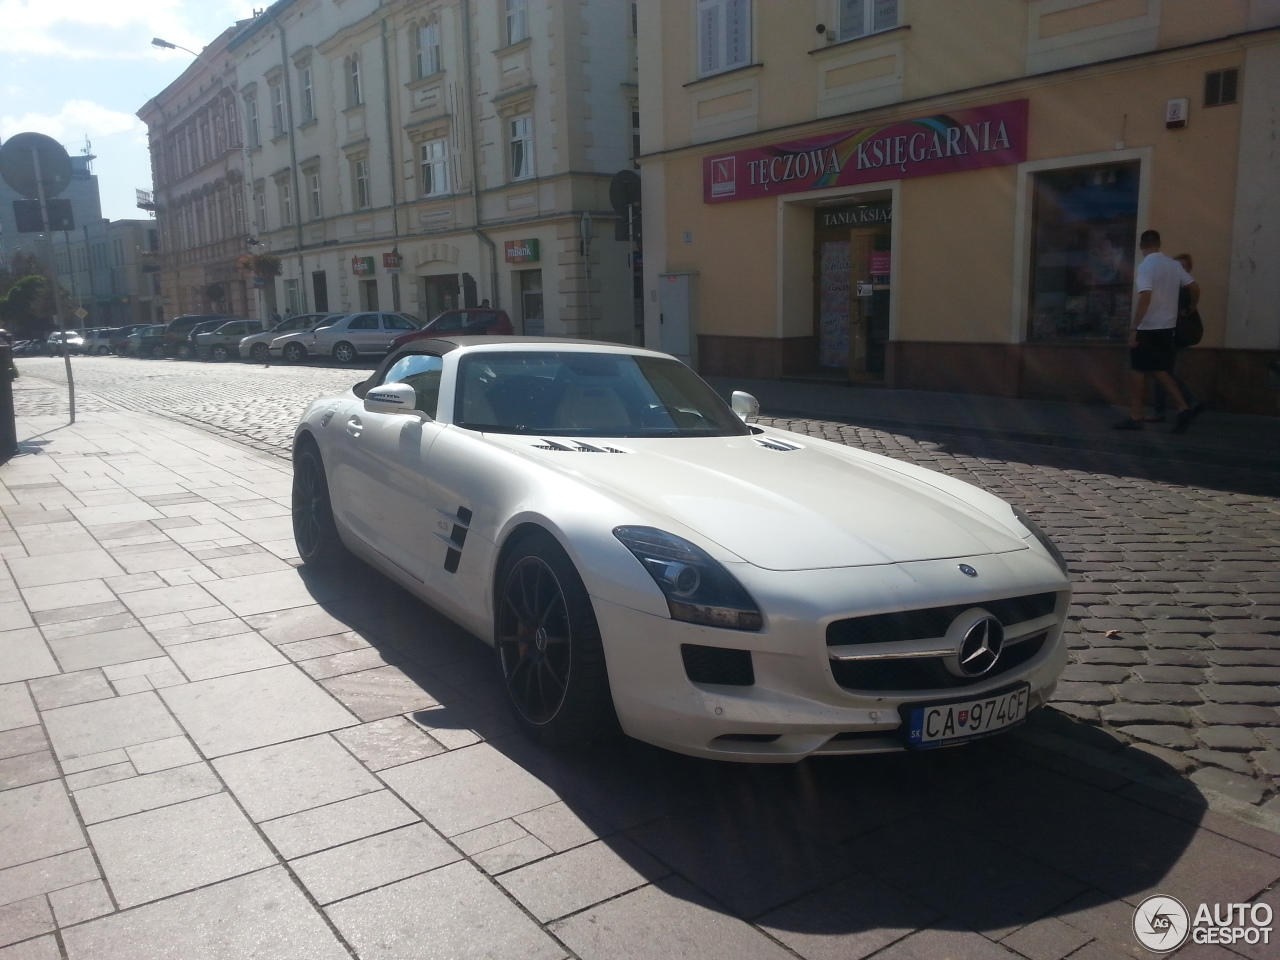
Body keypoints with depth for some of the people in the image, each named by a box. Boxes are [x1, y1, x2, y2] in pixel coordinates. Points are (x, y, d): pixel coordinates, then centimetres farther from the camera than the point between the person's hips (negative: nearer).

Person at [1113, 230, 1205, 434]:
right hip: (1166, 326, 7)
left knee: (1138, 370, 3)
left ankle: (1135, 417, 5)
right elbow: (1195, 288, 9)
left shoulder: (1146, 266, -13)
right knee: (1160, 371, 13)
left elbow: (1145, 298, -22)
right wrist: (1191, 308, 30)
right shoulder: (1174, 264, 8)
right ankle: (1183, 409, 0)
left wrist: (1133, 328, -22)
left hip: (1147, 327, -7)